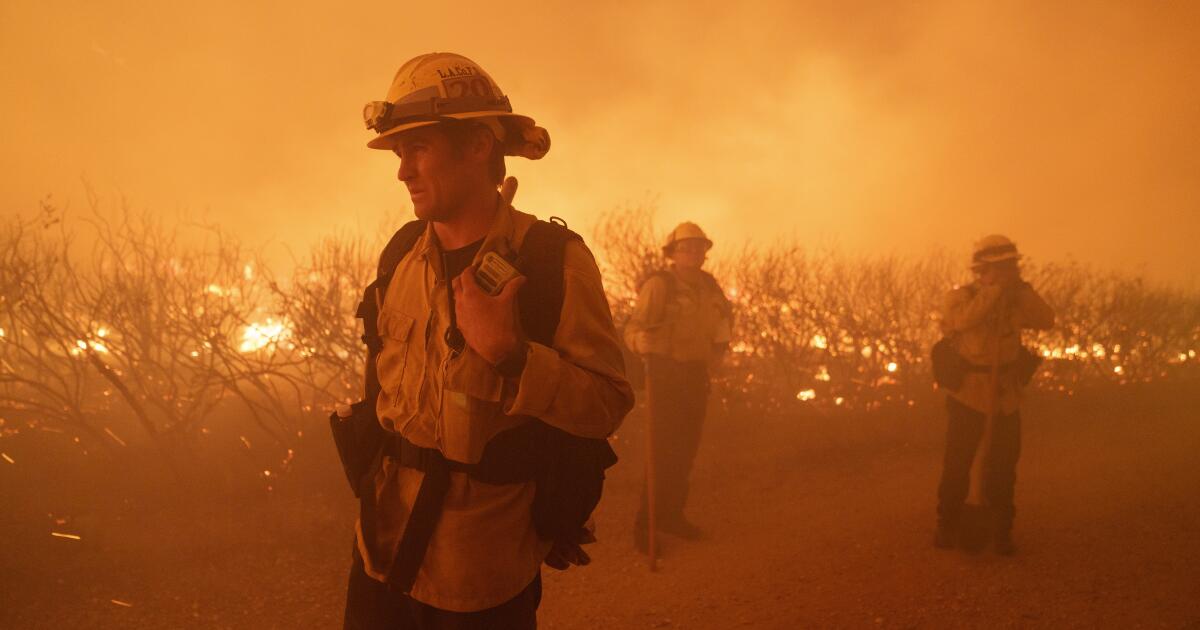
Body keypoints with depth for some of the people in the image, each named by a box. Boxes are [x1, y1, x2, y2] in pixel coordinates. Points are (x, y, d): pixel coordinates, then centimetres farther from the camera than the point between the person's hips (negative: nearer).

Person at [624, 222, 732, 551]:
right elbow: (633, 330, -23)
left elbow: (723, 313, 25)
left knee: (686, 448, 12)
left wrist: (720, 340, 11)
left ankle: (671, 514, 25)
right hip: (666, 372, -7)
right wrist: (643, 342, -43)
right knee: (664, 450, -9)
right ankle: (645, 523, -1)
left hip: (696, 373, 7)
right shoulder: (659, 284, -16)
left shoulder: (707, 284, 5)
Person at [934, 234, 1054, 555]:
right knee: (957, 464, 0)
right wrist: (996, 287, -25)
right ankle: (947, 527, 16)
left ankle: (1001, 532, 21)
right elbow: (964, 319, -29)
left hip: (1006, 397, 4)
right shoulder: (960, 296, -8)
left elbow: (1046, 321, -8)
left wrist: (1021, 287, -14)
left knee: (1002, 468, 8)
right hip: (968, 394, -4)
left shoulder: (1015, 300, 4)